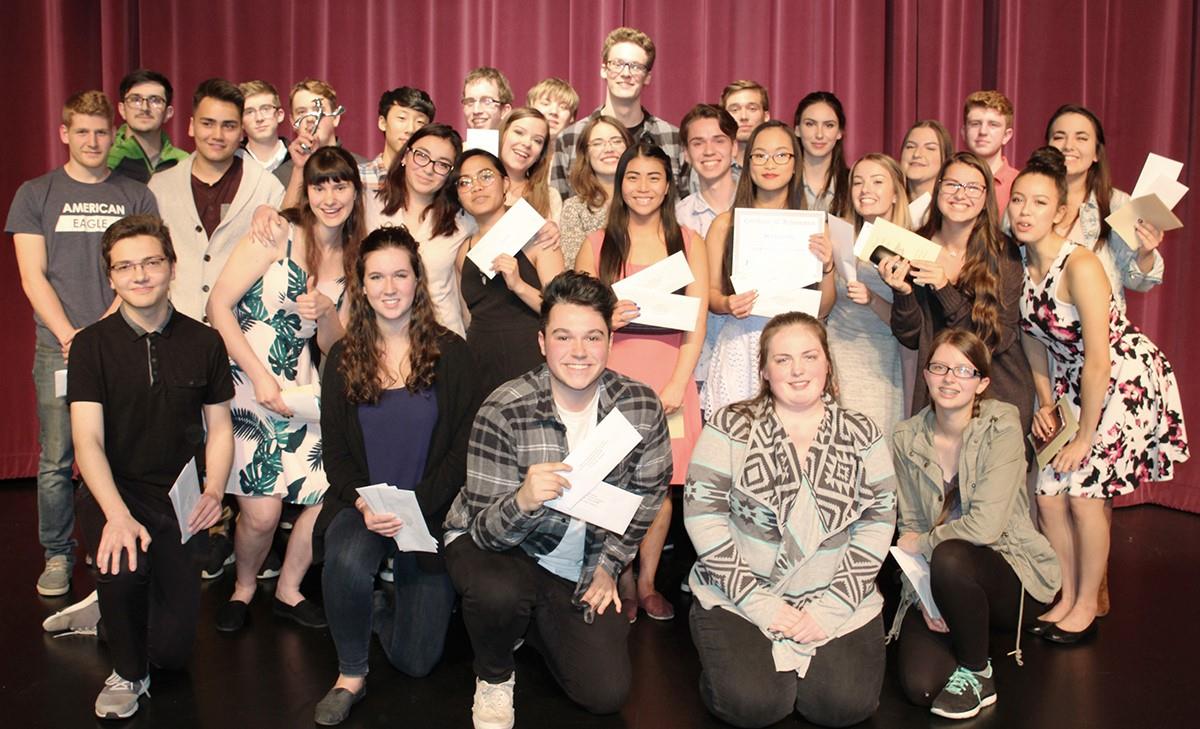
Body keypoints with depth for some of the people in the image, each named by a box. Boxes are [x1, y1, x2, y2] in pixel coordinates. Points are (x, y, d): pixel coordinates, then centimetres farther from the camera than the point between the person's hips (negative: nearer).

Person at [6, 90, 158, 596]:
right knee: (56, 460, 1)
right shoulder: (36, 194, 10)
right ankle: (57, 556, 14)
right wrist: (70, 335, -9)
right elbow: (33, 276, 3)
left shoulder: (136, 197, 10)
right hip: (59, 346, 0)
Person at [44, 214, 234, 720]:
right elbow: (88, 440, -14)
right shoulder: (93, 345, -5)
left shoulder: (203, 343, 1)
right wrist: (117, 514, -30)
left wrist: (213, 492, -11)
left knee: (173, 649, -1)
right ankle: (127, 674, -4)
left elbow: (220, 427, 8)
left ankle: (107, 608, 35)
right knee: (124, 567, -36)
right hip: (115, 491, -2)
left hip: (180, 499, 2)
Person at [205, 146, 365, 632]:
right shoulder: (278, 234, -7)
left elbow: (334, 346, 11)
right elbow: (219, 305, -11)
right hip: (246, 382, -5)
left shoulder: (351, 257, 10)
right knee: (261, 512, -11)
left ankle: (288, 591, 20)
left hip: (303, 388, 5)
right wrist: (260, 377, -15)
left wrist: (326, 312, -12)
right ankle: (243, 589, 20)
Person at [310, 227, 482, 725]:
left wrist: (414, 507, -20)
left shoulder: (451, 353, -4)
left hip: (431, 512, -1)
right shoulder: (343, 358, 4)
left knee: (415, 660, 0)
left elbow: (463, 448, -7)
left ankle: (380, 613, 36)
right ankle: (351, 675, -8)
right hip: (361, 506, 1)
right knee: (345, 559, -35)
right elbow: (334, 450, 3)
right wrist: (362, 502, -16)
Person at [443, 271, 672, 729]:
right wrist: (522, 502, -46)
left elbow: (648, 491, 4)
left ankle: (532, 621, 25)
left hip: (582, 571, 4)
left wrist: (608, 564, -1)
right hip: (497, 544, -3)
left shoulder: (641, 405, -13)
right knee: (499, 592, -37)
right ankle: (494, 675, 0)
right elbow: (487, 531, -24)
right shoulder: (504, 413, -24)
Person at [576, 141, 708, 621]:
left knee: (661, 481, 1)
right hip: (613, 374, -1)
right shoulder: (597, 245, 9)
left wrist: (676, 386, -8)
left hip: (671, 375, 1)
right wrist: (606, 320, -14)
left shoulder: (689, 243, 10)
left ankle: (648, 583, 18)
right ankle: (623, 586, 14)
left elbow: (697, 324, 3)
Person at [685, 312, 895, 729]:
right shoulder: (730, 427, -4)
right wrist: (759, 604, -14)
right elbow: (702, 515, -9)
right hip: (739, 599, -2)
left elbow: (878, 523, 0)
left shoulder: (862, 436, 3)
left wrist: (831, 608, -11)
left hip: (837, 602, 3)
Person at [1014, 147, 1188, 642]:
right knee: (1049, 492, 2)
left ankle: (1087, 606, 12)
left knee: (1084, 491, -8)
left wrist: (1085, 436, -20)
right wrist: (1046, 404, 3)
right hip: (1072, 380, 6)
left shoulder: (1080, 267, -26)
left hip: (1126, 378, -6)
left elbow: (1098, 360, -25)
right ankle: (1067, 598, 20)